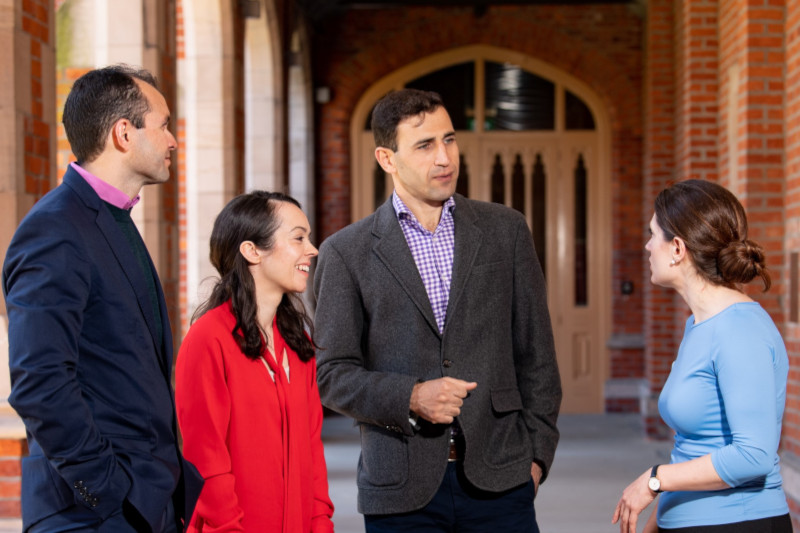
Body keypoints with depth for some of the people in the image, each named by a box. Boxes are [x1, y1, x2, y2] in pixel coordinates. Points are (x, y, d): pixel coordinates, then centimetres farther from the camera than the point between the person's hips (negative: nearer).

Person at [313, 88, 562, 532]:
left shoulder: (505, 230, 8)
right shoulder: (346, 252, 2)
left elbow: (535, 354, 10)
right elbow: (333, 374, 1)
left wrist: (536, 452, 4)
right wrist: (411, 398, -14)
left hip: (498, 480, 1)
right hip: (402, 492, -1)